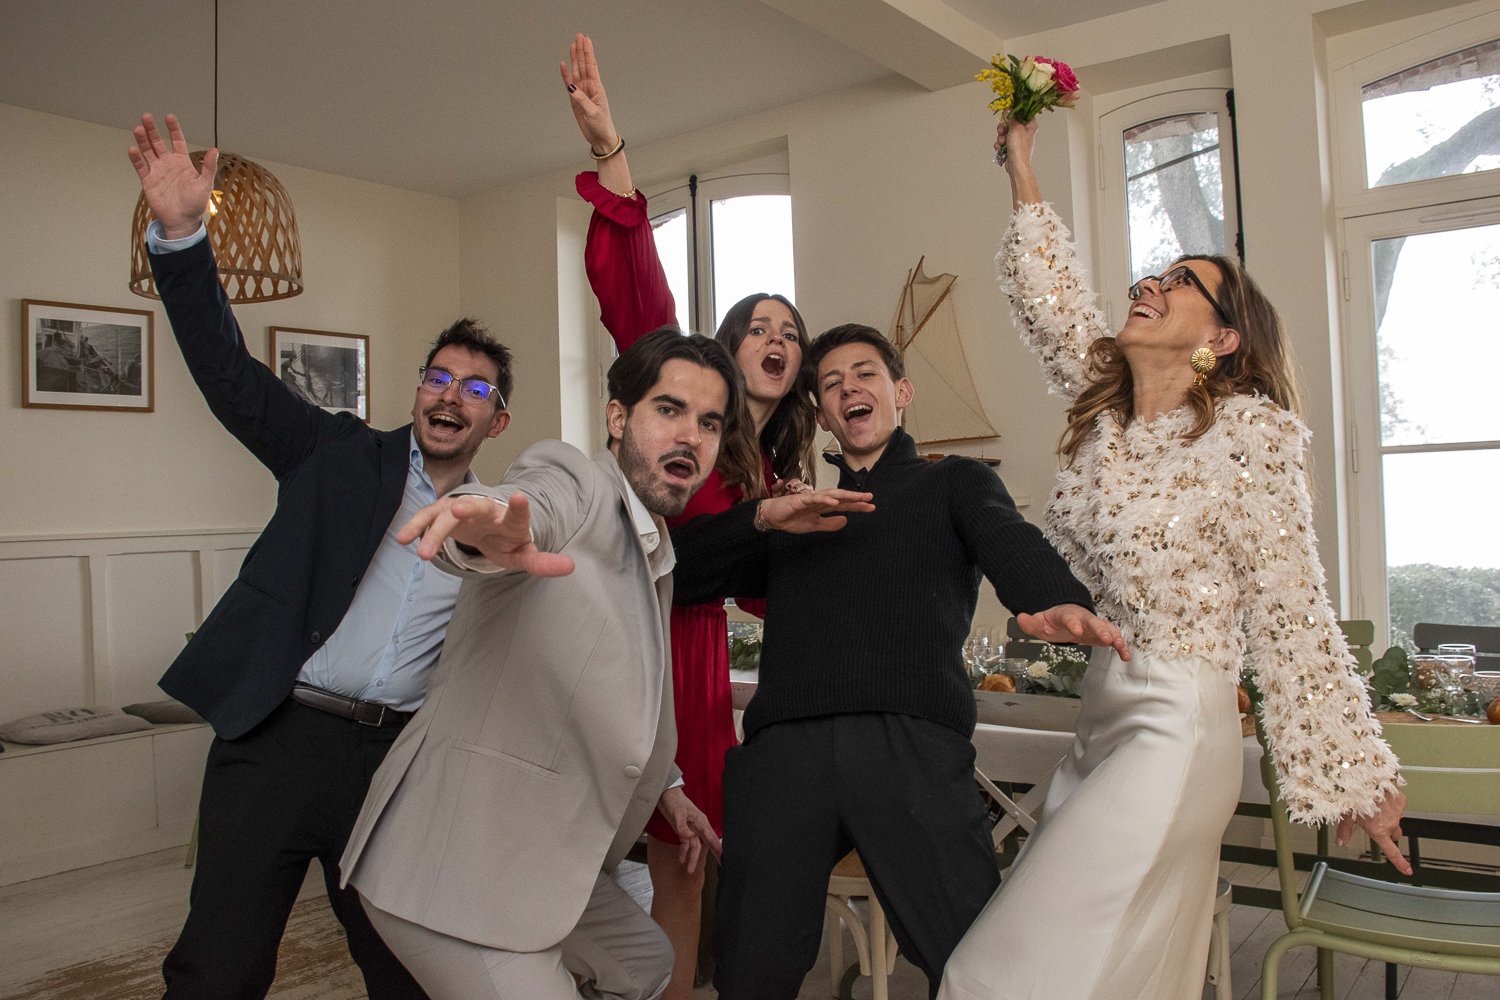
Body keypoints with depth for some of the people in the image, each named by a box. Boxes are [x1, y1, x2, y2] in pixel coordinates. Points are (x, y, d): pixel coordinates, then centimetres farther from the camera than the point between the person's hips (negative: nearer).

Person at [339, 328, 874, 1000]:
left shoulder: (657, 557, 15)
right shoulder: (572, 479, -12)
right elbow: (532, 505, -38)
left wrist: (663, 784, 30)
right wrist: (490, 529, -59)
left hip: (544, 860, 10)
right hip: (454, 865, -10)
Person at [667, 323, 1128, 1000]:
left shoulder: (955, 482, 23)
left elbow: (1009, 541, 1)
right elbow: (677, 571, 21)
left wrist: (1060, 601, -22)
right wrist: (763, 515, 5)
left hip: (911, 739, -2)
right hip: (784, 742, 2)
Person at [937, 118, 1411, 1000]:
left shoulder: (1246, 433, -10)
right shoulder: (1107, 410, 7)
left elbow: (1292, 615, -8)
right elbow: (1049, 294, 16)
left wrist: (1353, 777, -3)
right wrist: (1021, 169, 19)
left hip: (1177, 731, -6)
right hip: (1103, 717, 7)